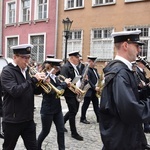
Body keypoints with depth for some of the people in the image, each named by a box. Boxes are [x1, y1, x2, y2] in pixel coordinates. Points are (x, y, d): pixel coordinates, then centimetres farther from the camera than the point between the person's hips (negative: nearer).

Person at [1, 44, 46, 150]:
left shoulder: (26, 70, 9)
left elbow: (34, 91, 12)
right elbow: (15, 91, -29)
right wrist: (33, 79, -27)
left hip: (28, 119, 6)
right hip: (13, 120, -6)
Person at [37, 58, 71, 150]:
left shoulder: (55, 77, 7)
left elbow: (61, 90, 7)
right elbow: (53, 91, -29)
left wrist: (67, 84, -11)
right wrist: (64, 83, -23)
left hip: (57, 108, 7)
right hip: (47, 109, -7)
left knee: (61, 130, 7)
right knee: (45, 131, 8)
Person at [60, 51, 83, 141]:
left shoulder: (75, 67, 14)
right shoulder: (65, 67, -14)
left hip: (77, 93, 9)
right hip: (70, 93, -9)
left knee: (74, 111, 15)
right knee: (73, 112, -3)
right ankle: (74, 133, 8)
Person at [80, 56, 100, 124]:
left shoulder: (95, 70, 14)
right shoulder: (87, 70, -14)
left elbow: (98, 78, 17)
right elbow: (88, 81, -21)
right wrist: (94, 87, -23)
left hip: (95, 91, 8)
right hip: (89, 91, -8)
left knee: (96, 105, 11)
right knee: (86, 105, 2)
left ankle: (99, 118, 16)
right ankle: (83, 118, 12)